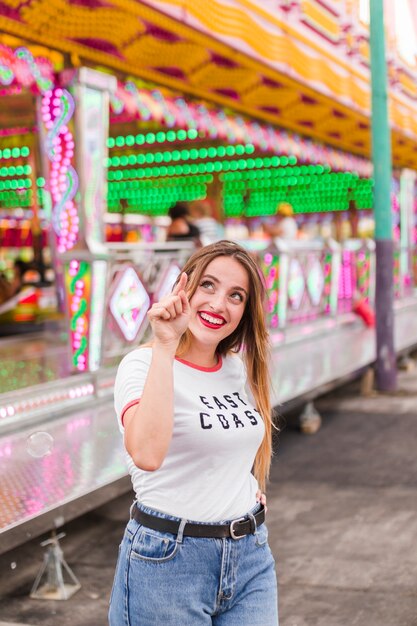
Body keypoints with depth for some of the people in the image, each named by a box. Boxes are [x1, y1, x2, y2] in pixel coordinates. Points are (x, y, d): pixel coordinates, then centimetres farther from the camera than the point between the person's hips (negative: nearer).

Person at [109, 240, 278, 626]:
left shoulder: (240, 369, 5)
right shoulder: (143, 364, -14)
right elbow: (147, 455, -34)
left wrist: (253, 490, 10)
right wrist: (165, 346, -32)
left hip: (251, 555, 6)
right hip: (169, 560, -5)